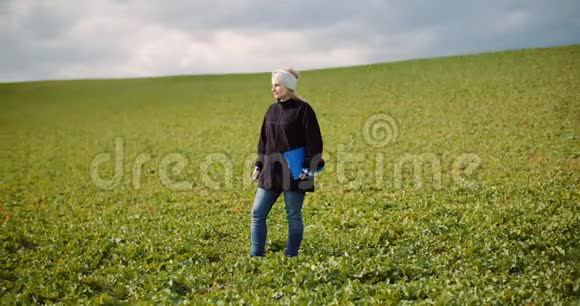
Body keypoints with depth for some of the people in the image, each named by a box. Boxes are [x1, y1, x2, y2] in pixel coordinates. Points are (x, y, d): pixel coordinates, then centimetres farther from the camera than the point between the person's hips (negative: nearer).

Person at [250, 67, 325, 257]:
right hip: (271, 171, 7)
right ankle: (256, 256, 11)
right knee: (257, 213, 3)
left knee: (293, 216, 3)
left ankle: (291, 256, 15)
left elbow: (313, 141, -9)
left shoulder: (302, 109, -7)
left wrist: (308, 167, -14)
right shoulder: (272, 110, 12)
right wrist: (259, 165, 15)